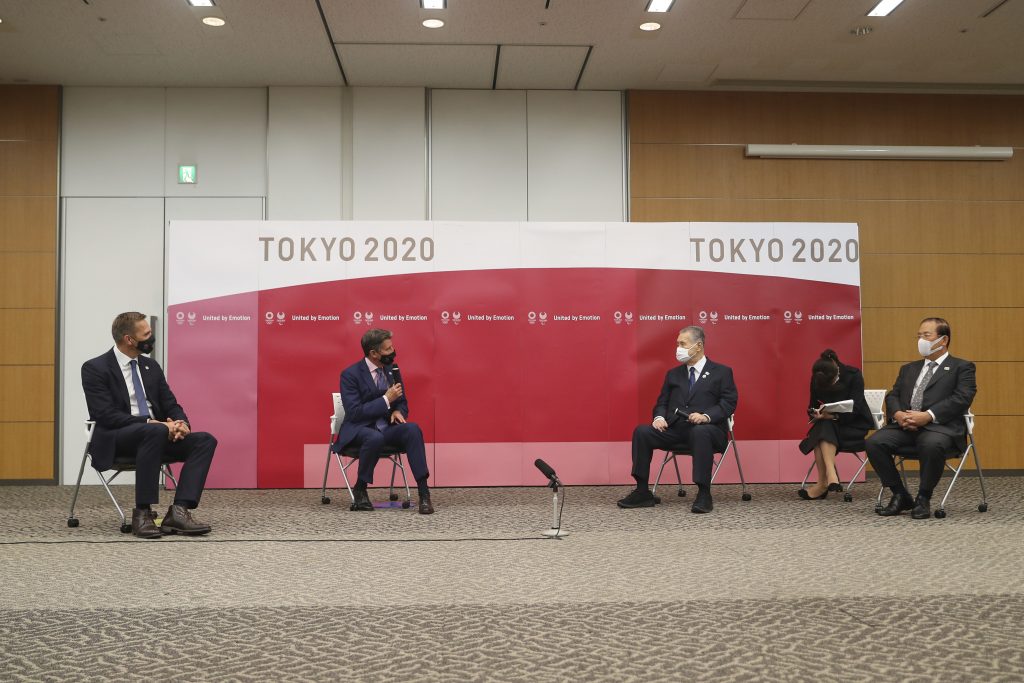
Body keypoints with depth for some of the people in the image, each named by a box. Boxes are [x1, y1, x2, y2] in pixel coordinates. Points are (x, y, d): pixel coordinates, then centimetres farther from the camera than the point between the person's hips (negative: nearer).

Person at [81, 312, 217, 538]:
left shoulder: (150, 366, 15)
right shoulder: (95, 368, -4)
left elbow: (171, 405, 13)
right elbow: (106, 416, -16)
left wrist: (181, 424, -12)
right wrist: (150, 423, -24)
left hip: (155, 435, 6)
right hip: (116, 442, -6)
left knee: (205, 440, -18)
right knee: (156, 431, -38)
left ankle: (178, 511, -28)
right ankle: (142, 513, -30)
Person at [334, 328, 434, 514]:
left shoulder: (392, 369, 6)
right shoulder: (350, 374, -11)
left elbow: (402, 402, 16)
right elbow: (354, 412, -18)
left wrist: (398, 412, -9)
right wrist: (386, 400, -22)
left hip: (387, 428, 4)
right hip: (360, 430, -4)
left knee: (413, 429, -28)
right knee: (375, 437, -39)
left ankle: (424, 493, -29)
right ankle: (360, 489, -14)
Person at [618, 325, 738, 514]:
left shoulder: (721, 372, 8)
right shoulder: (673, 374, 22)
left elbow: (729, 403, -3)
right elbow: (662, 402, 18)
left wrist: (706, 416, -21)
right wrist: (659, 417, -6)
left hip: (707, 429, -4)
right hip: (675, 429, 5)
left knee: (700, 432, -40)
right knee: (641, 432, -20)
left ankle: (704, 495, -34)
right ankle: (642, 492, -14)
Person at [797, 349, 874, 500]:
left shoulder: (854, 375, -15)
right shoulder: (815, 379, -3)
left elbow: (854, 409, -21)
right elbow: (812, 407, 4)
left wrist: (833, 415, -39)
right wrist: (816, 414, -20)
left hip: (854, 423, -4)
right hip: (828, 424, 4)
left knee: (824, 430, -33)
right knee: (821, 433, -32)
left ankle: (823, 484, -39)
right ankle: (830, 476, -44)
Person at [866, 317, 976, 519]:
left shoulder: (962, 367, 12)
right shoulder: (908, 369, 28)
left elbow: (962, 399, -5)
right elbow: (892, 396, 18)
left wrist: (928, 416, -18)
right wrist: (898, 414, -7)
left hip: (939, 426, -5)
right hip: (905, 425, 5)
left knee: (932, 445, -39)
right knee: (874, 442, -24)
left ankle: (923, 499, -16)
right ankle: (900, 496, -6)